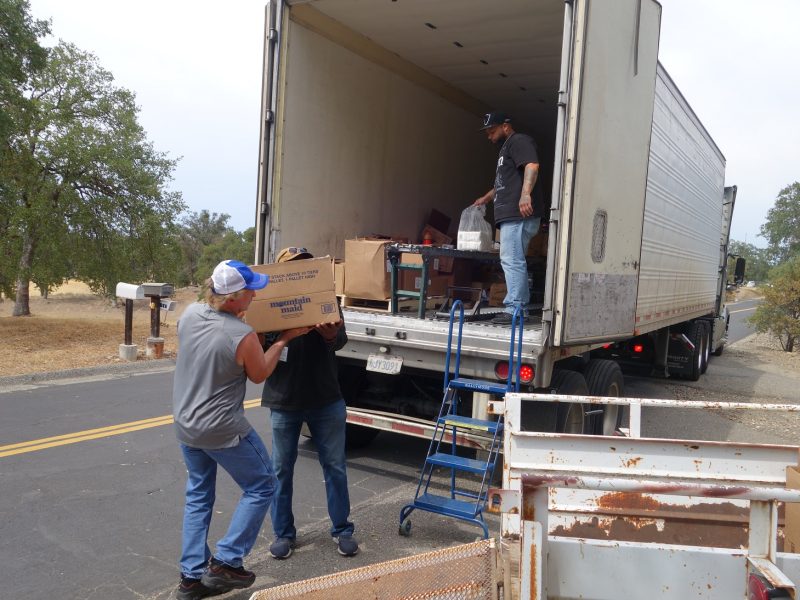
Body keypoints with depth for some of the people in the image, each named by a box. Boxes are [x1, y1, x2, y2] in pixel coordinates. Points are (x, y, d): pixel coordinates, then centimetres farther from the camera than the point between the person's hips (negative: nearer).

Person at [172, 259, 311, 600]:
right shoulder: (243, 336, -25)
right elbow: (259, 375, -6)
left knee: (198, 496, 21)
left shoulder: (189, 314, -6)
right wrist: (284, 340, 3)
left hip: (185, 426, 7)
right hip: (223, 431, -7)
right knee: (260, 487, 13)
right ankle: (226, 562, 12)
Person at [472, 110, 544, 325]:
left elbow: (532, 166, -20)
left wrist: (525, 194, -33)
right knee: (514, 261, 8)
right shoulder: (506, 147, 31)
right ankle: (521, 308, 10)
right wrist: (485, 198, 42)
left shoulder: (519, 141, -1)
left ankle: (514, 308, -16)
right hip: (511, 215, 10)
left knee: (511, 260, -15)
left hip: (519, 213, -10)